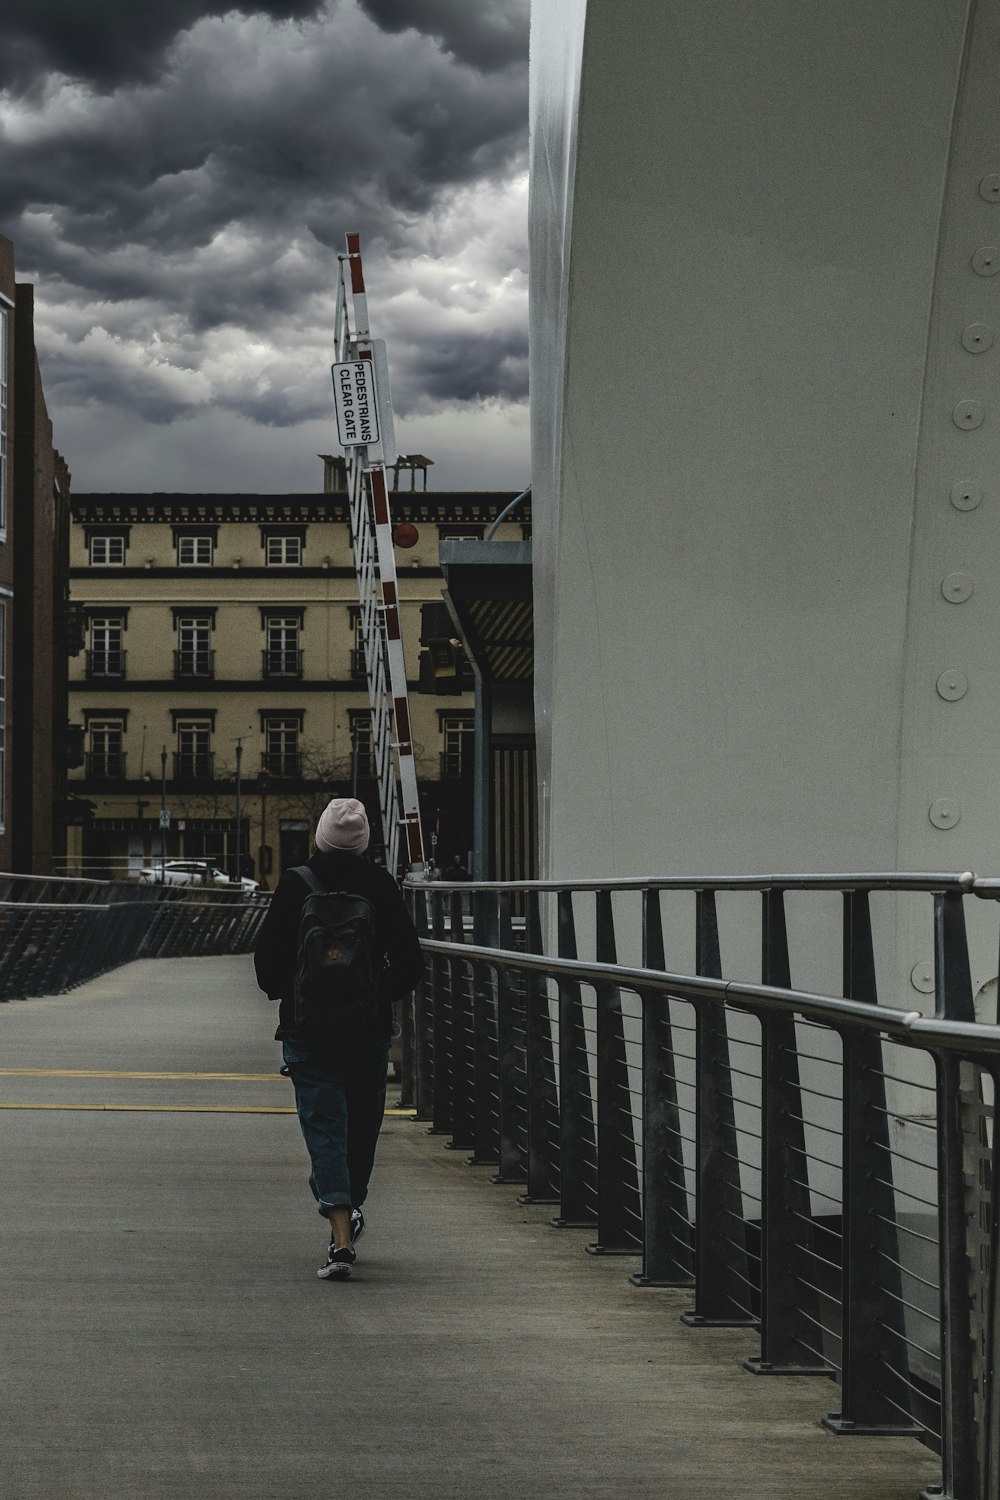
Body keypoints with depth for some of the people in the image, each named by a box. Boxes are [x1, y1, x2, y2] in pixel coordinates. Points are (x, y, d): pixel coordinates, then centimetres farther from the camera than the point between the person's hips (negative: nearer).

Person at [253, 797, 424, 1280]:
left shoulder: (295, 884, -5)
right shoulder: (380, 885, -3)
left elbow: (266, 956, -3)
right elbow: (410, 962, -3)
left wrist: (284, 995, 15)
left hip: (306, 1025, -1)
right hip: (369, 1024, 1)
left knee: (324, 1126, -3)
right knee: (363, 1121, 19)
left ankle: (341, 1237, -15)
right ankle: (351, 1206, 37)